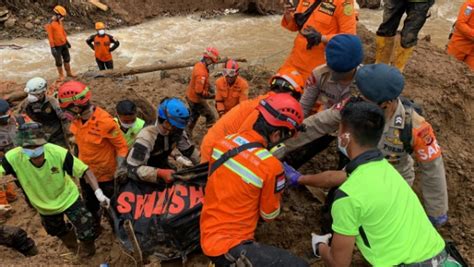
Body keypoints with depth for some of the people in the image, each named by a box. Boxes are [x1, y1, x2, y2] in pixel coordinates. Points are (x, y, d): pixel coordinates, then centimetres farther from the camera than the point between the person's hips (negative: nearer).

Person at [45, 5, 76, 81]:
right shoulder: (50, 24, -22)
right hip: (57, 46, -7)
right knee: (59, 61, 6)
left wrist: (67, 41, 19)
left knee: (67, 58, 17)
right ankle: (61, 75, 20)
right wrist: (52, 48, -24)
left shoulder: (59, 21, 3)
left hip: (63, 44, 7)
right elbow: (50, 36, -22)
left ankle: (69, 72, 32)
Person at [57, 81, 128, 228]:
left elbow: (122, 147, -23)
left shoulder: (104, 121, -32)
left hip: (105, 174, -6)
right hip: (85, 172, 6)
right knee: (90, 205, 28)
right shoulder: (77, 118, -12)